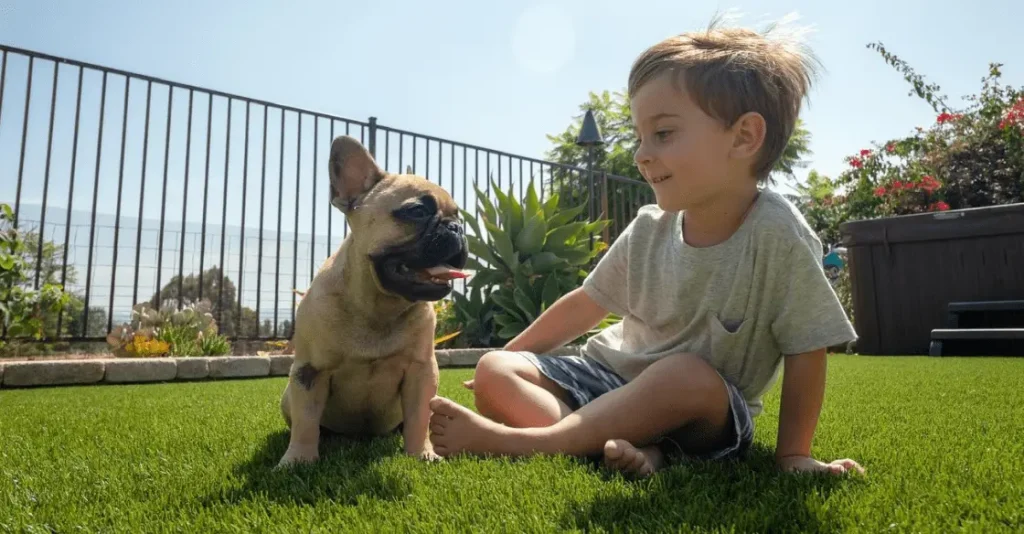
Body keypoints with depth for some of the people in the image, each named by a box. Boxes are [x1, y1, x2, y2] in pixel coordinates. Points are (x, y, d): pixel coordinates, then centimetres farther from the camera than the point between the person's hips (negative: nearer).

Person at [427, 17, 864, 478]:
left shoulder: (775, 234, -21)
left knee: (688, 375, -39)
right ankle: (628, 446, -27)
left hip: (711, 413, -4)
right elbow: (584, 305, 5)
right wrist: (507, 358, 9)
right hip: (615, 379, 5)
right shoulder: (647, 231, -7)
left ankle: (523, 441, -29)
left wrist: (793, 454, -12)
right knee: (493, 374, -9)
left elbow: (805, 353, -14)